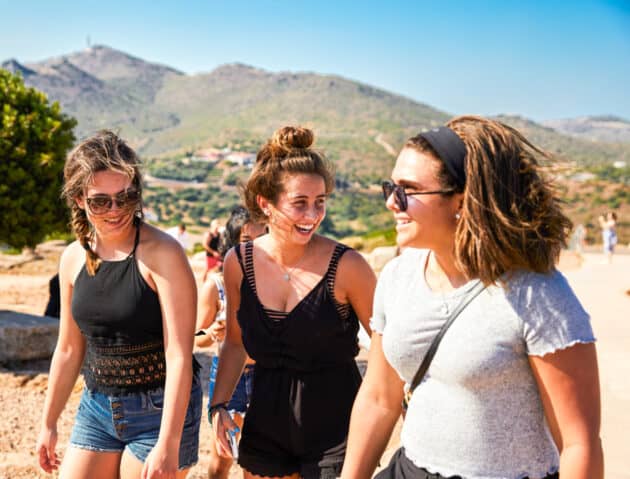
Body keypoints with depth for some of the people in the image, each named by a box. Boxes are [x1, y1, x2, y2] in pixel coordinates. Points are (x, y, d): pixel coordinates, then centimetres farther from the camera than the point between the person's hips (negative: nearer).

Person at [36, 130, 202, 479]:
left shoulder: (162, 254, -17)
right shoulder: (73, 258, 1)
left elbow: (179, 356, -20)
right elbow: (69, 349, 12)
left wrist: (168, 445, -23)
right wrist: (49, 423, 17)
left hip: (159, 411, -5)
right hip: (96, 409, 5)